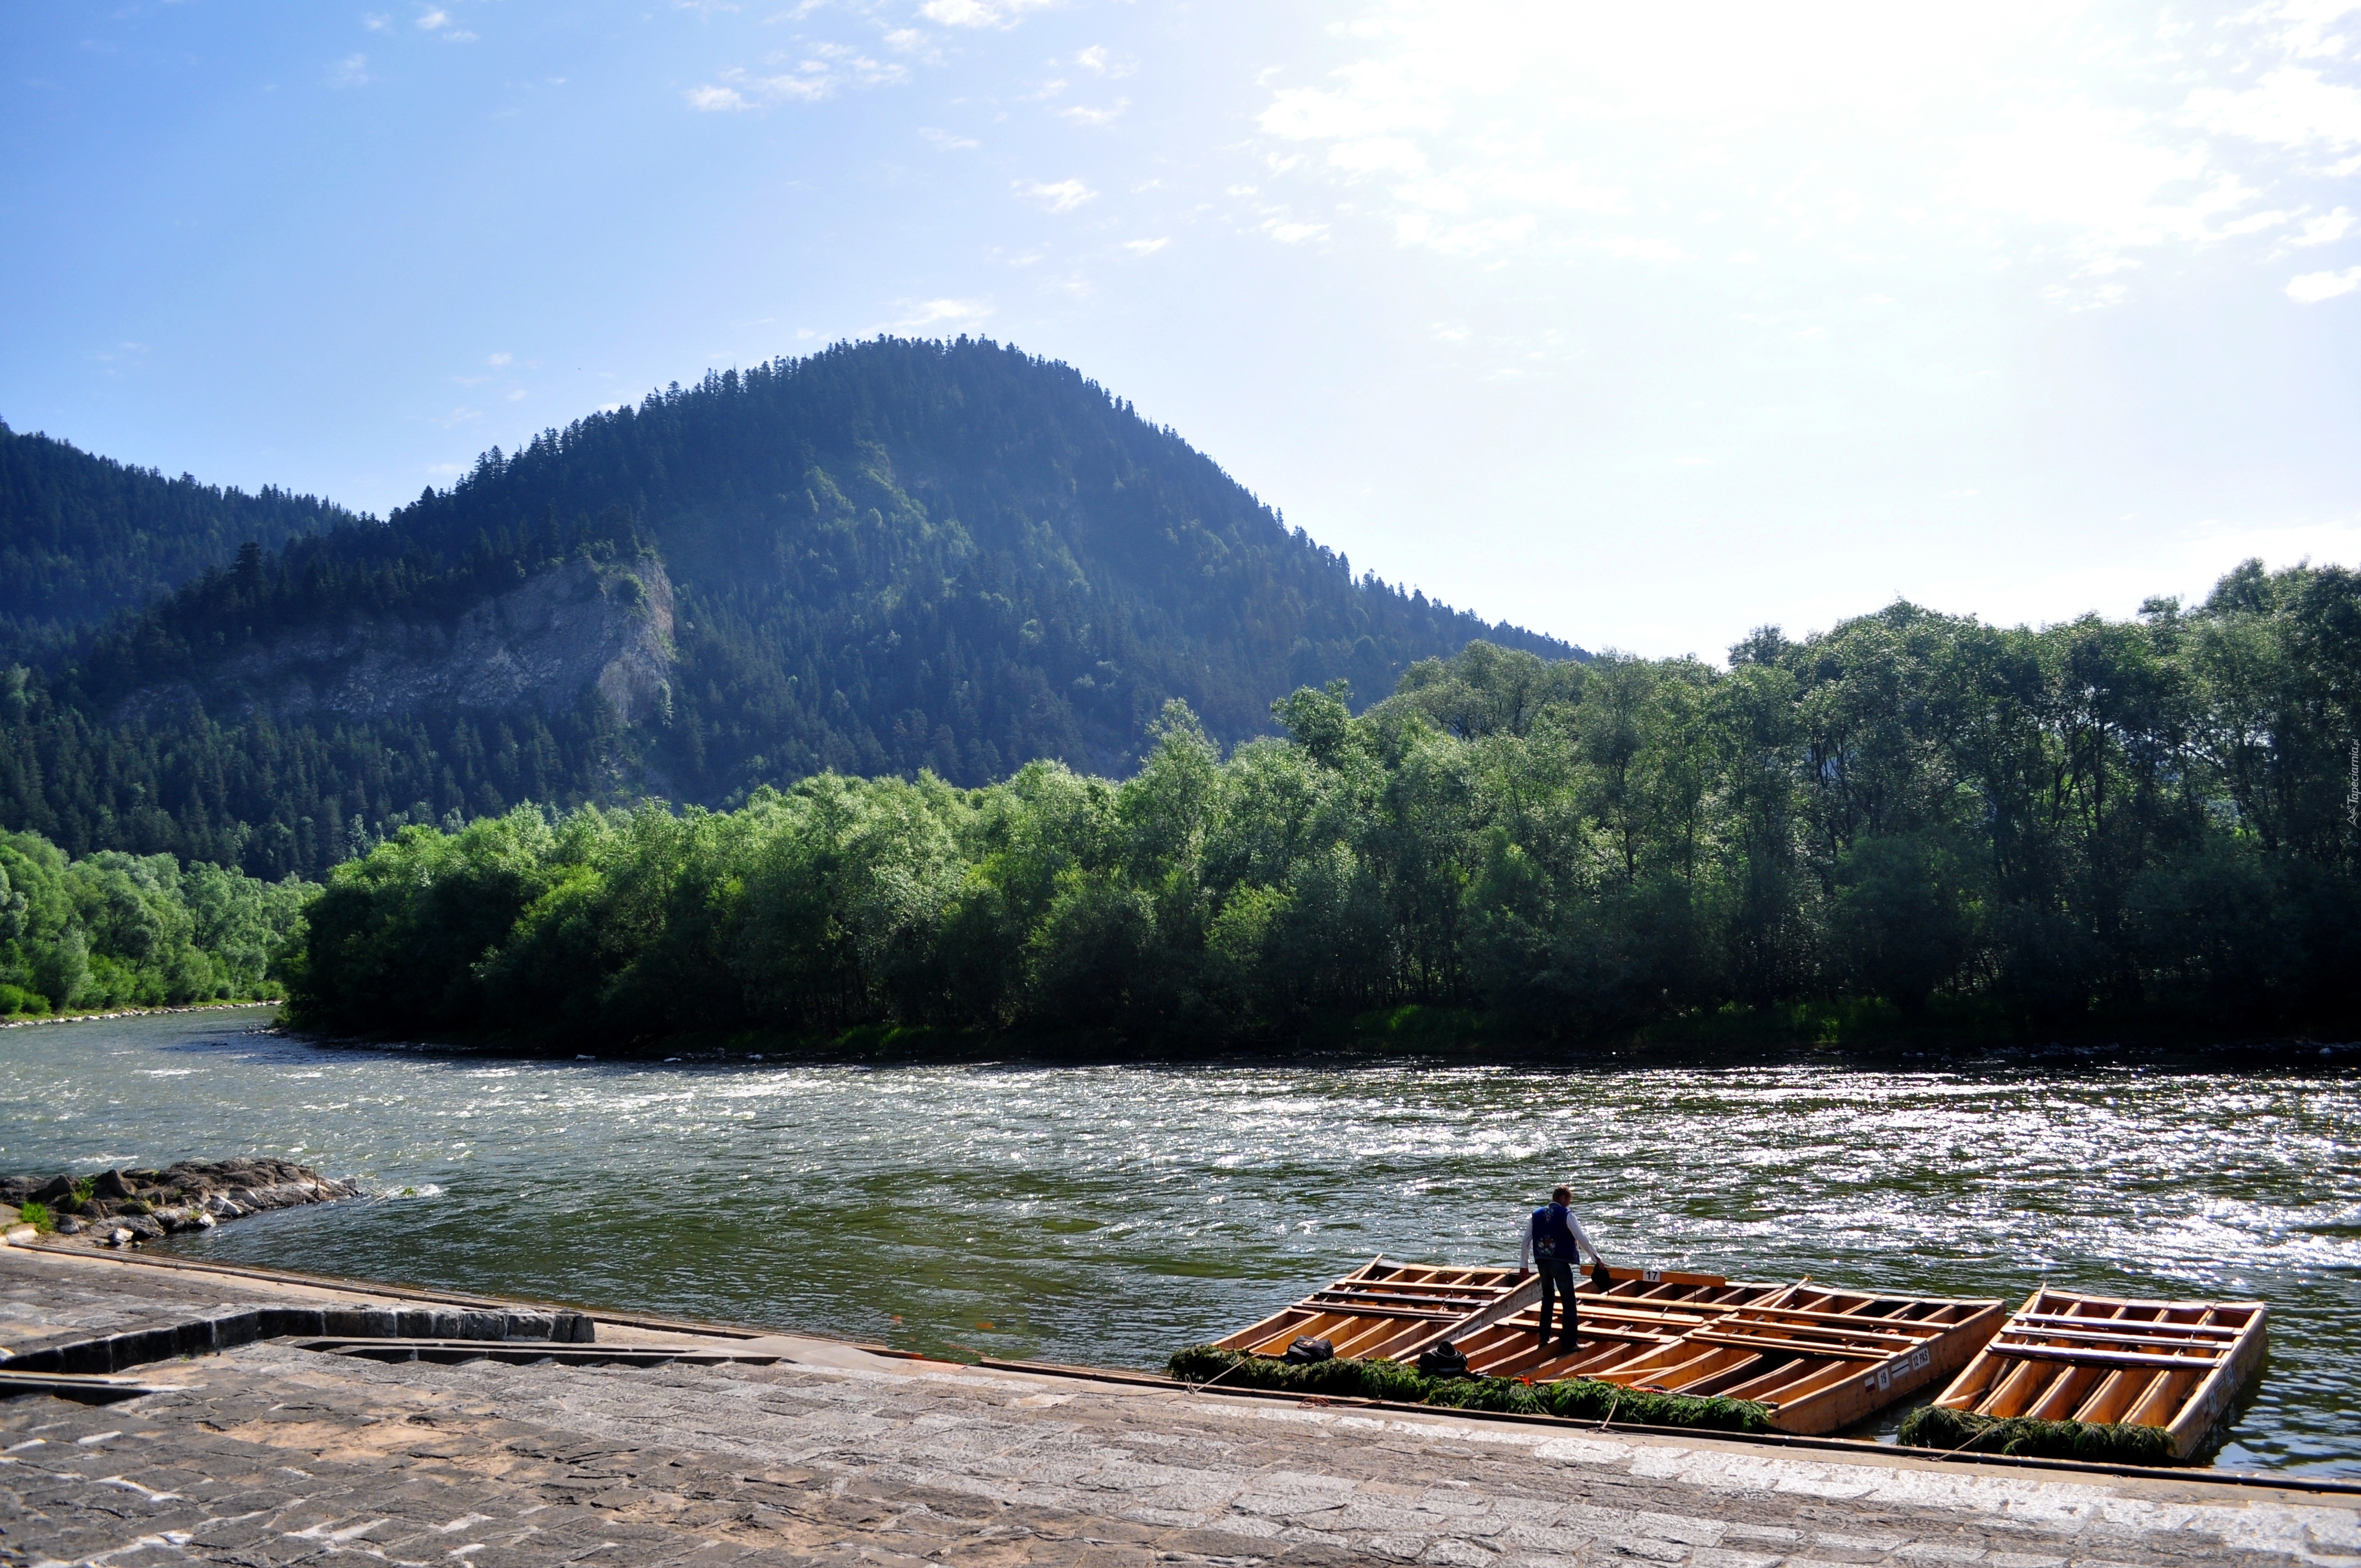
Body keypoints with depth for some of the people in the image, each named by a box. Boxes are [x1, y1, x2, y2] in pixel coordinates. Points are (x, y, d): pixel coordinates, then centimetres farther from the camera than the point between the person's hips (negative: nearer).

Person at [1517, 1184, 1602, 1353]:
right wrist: (1596, 1258, -5)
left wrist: (1523, 1265, 15)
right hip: (1561, 1263, -6)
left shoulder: (1536, 1214, 9)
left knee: (1548, 1297, 24)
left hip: (1542, 1262, 6)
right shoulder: (1566, 1214, -7)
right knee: (1569, 1302, 2)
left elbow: (1527, 1241, 9)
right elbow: (1581, 1238, -11)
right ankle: (1568, 1342, 0)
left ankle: (1544, 1336, 25)